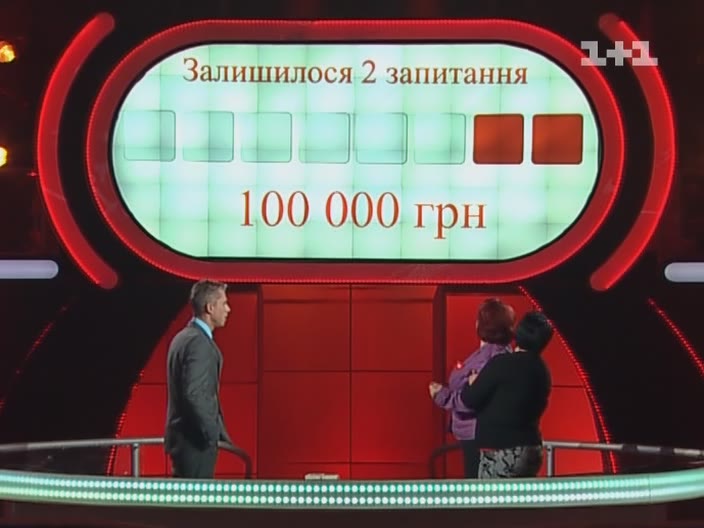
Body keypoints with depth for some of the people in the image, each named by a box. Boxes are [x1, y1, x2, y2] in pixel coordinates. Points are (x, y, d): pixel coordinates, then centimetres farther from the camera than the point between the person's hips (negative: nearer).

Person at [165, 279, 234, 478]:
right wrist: (214, 434, -17)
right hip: (196, 440, -10)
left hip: (184, 436, 10)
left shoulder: (183, 337, 14)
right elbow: (194, 395, -24)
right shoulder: (199, 342, -17)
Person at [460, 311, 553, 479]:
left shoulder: (502, 363, -12)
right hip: (531, 449, 8)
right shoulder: (542, 371, 11)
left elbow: (471, 399, -10)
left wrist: (471, 383, 13)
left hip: (501, 451, -8)